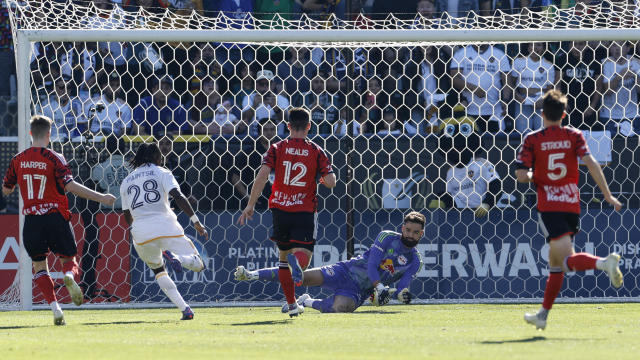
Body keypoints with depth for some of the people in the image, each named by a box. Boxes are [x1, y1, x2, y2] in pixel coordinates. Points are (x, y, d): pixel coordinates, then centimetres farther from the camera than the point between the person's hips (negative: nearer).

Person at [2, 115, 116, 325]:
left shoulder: (18, 160, 5)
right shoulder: (54, 158, -6)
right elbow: (70, 185, -17)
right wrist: (100, 198, -15)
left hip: (32, 221, 2)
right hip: (56, 217, -2)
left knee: (39, 265, 12)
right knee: (68, 258, 12)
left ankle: (54, 307, -6)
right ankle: (69, 276, -26)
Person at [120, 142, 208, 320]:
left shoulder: (126, 181, 20)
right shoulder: (161, 173, 9)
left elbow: (127, 216, 22)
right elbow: (178, 196, -8)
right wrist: (196, 221, -12)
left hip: (140, 232, 3)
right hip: (166, 227, -3)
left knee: (157, 269, 24)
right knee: (197, 265, 5)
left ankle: (184, 309, 5)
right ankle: (174, 256, -31)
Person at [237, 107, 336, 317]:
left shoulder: (277, 149, 1)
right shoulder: (317, 152, 0)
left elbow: (262, 177, -9)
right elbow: (331, 182, -6)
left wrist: (250, 206, -5)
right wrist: (322, 180, 19)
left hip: (280, 208, 1)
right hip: (305, 211, -1)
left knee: (283, 255, 16)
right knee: (303, 254, -4)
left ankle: (291, 304, 18)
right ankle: (296, 260, -43)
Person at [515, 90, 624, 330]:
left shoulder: (532, 140, -2)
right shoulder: (574, 136, 4)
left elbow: (520, 175, -7)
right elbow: (591, 163, -8)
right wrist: (608, 195, -6)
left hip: (549, 206, -4)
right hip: (572, 203, 4)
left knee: (568, 260, -14)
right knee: (555, 262, 15)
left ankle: (604, 263, -42)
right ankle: (543, 315, 21)